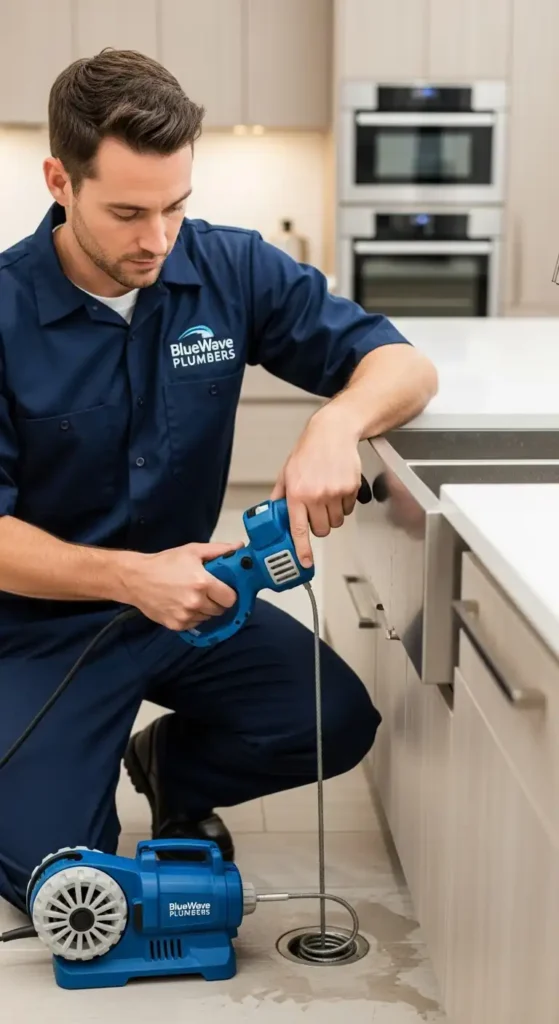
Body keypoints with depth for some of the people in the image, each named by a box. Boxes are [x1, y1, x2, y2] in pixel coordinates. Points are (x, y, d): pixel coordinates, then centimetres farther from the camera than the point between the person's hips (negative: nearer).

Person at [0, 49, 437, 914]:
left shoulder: (234, 269, -9)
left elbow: (403, 365, -10)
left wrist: (335, 425, -34)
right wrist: (130, 577, -34)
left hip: (185, 597, 4)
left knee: (339, 721, -18)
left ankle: (172, 772, 15)